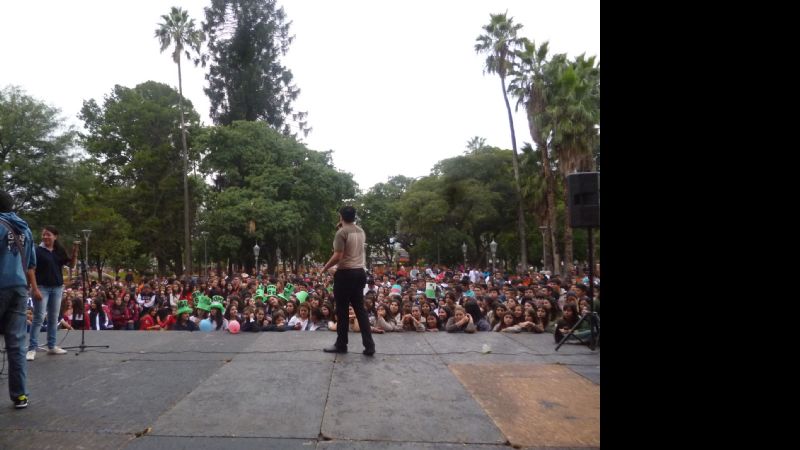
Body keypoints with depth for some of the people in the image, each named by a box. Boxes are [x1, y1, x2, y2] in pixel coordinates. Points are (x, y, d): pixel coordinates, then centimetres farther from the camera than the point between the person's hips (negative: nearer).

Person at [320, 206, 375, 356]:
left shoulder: (342, 232, -12)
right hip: (360, 272, 7)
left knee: (342, 310, 4)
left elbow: (337, 256, -18)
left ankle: (341, 345, 14)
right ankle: (369, 345, 6)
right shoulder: (361, 232, 11)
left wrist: (325, 268, -2)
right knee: (360, 308, 10)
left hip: (345, 273, -7)